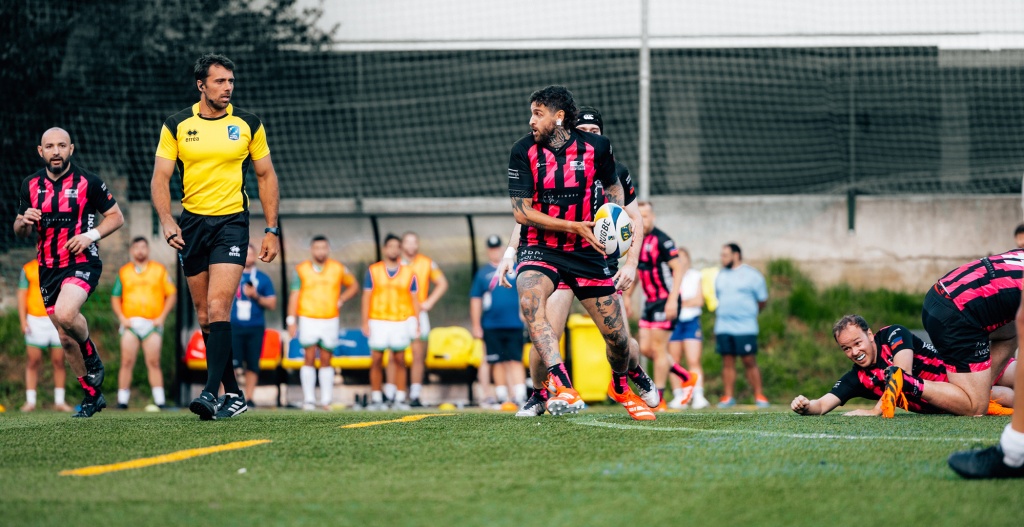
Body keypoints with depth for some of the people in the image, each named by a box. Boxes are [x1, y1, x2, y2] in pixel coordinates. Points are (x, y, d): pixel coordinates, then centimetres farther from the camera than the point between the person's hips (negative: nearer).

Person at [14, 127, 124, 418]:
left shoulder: (87, 182, -4)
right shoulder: (30, 185, 7)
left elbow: (116, 216, 2)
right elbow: (20, 231, 15)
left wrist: (91, 235, -15)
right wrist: (24, 222, -9)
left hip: (82, 263, -5)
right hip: (48, 269, 5)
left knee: (65, 314, -31)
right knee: (66, 337, 7)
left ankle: (92, 358, -3)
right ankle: (92, 394, 22)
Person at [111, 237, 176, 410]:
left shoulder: (159, 270, 9)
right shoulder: (124, 272, 13)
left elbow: (172, 294, 7)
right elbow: (115, 298, 14)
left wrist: (161, 317, -3)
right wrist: (121, 317, -1)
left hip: (152, 324, -1)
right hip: (130, 324, 1)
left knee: (154, 363, -4)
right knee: (127, 362, -4)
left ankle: (160, 400, -5)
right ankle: (122, 400, -3)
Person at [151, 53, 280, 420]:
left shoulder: (248, 125, 2)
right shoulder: (176, 126, 2)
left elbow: (266, 176, 10)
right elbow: (161, 177, 2)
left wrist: (272, 230, 4)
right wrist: (166, 220, -15)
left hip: (231, 222, -2)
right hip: (192, 224, 2)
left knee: (218, 307, -17)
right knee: (204, 316, 5)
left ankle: (211, 392, -22)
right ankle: (233, 394, 16)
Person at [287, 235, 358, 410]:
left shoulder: (338, 269, 6)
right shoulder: (301, 270, 2)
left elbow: (353, 287, 18)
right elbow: (294, 295, 2)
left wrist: (341, 300, 2)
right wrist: (291, 320, -3)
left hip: (330, 321, 1)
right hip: (308, 319, -1)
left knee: (326, 361, 4)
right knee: (310, 358, -7)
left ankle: (326, 400, 6)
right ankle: (309, 399, -6)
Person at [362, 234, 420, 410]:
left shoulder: (408, 273, 7)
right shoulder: (373, 271, 4)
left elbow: (414, 299, 9)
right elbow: (367, 297, 4)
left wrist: (416, 323, 1)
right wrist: (365, 322, -2)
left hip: (401, 321, 1)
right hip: (378, 321, -1)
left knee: (399, 360, 2)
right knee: (377, 360, -1)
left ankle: (399, 398, 5)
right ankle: (376, 398, 5)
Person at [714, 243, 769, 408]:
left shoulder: (752, 275, 1)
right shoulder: (721, 275, 17)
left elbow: (762, 301, 6)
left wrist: (749, 312, 9)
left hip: (745, 328, -4)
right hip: (723, 327, 4)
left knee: (750, 362, -5)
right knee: (727, 362, 3)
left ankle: (759, 396, 1)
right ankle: (728, 397, 6)